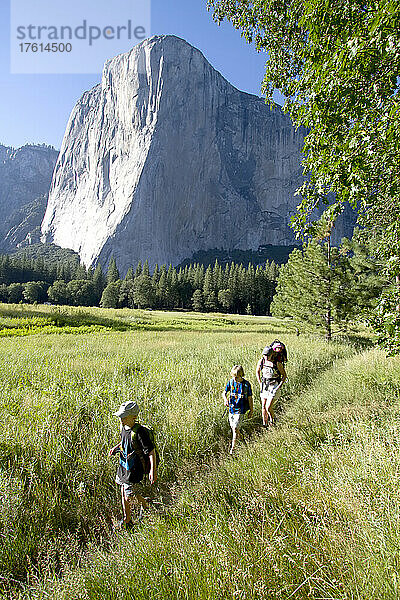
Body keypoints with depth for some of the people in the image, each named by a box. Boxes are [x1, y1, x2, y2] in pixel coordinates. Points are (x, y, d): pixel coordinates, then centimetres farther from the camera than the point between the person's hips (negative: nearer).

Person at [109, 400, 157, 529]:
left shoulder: (139, 432, -28)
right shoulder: (123, 428, -2)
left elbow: (151, 451, -26)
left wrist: (153, 470, -31)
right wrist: (116, 448, 3)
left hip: (134, 469, -8)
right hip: (123, 465, 8)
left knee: (130, 496, 1)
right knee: (124, 493, 19)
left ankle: (145, 506, 32)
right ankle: (127, 519, 39)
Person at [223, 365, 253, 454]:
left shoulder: (246, 385, -11)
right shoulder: (231, 382, -3)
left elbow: (250, 398, -3)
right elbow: (224, 392, 4)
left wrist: (251, 410, 3)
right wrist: (225, 399, -18)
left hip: (241, 410, -4)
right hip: (232, 408, 5)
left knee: (235, 428, -9)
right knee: (232, 427, 17)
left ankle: (232, 448, 3)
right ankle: (239, 437, 47)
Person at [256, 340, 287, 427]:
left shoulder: (277, 363, -18)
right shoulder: (261, 361, -6)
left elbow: (284, 375, -7)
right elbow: (257, 372, 12)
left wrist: (279, 386, -12)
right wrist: (260, 384, 6)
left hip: (274, 387, -4)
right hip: (264, 387, 4)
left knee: (268, 407, -7)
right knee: (263, 406, 8)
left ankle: (272, 419, 24)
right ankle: (265, 423, 26)